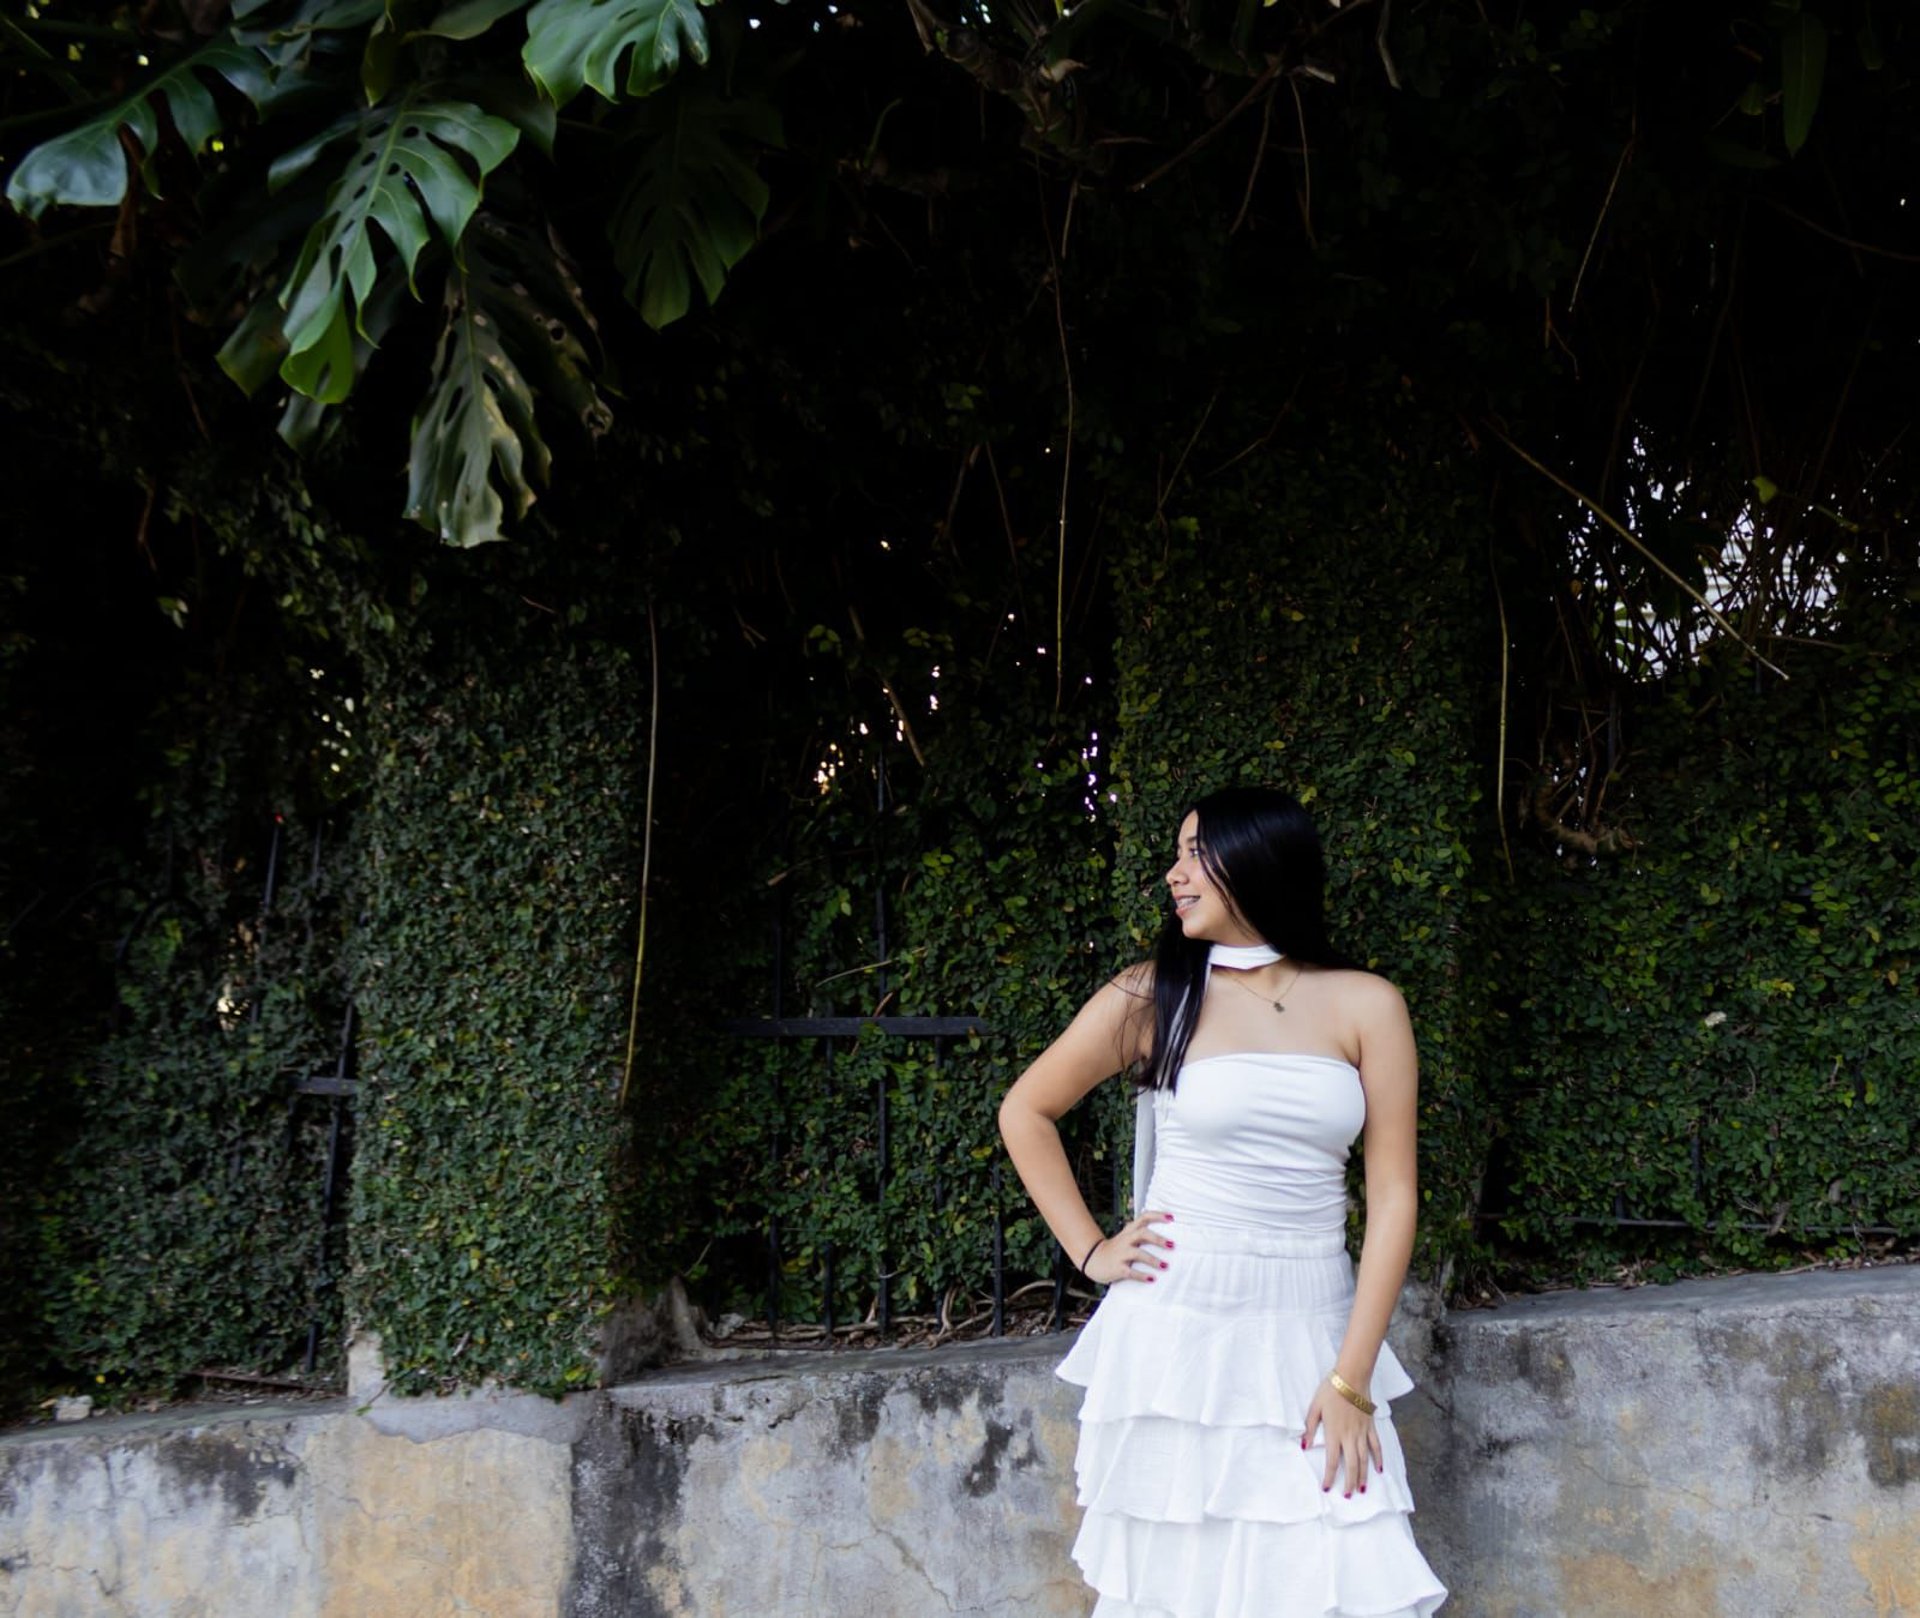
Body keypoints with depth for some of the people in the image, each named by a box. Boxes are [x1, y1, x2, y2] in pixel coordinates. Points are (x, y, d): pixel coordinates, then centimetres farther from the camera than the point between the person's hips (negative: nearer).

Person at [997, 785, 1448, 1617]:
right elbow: (1025, 1112, 11)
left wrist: (1351, 1380, -8)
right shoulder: (1153, 996, 0)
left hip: (1310, 1336, 1)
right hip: (1178, 1335, 0)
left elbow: (1392, 1195, -2)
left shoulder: (1366, 1006, 1)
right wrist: (1090, 1252, 3)